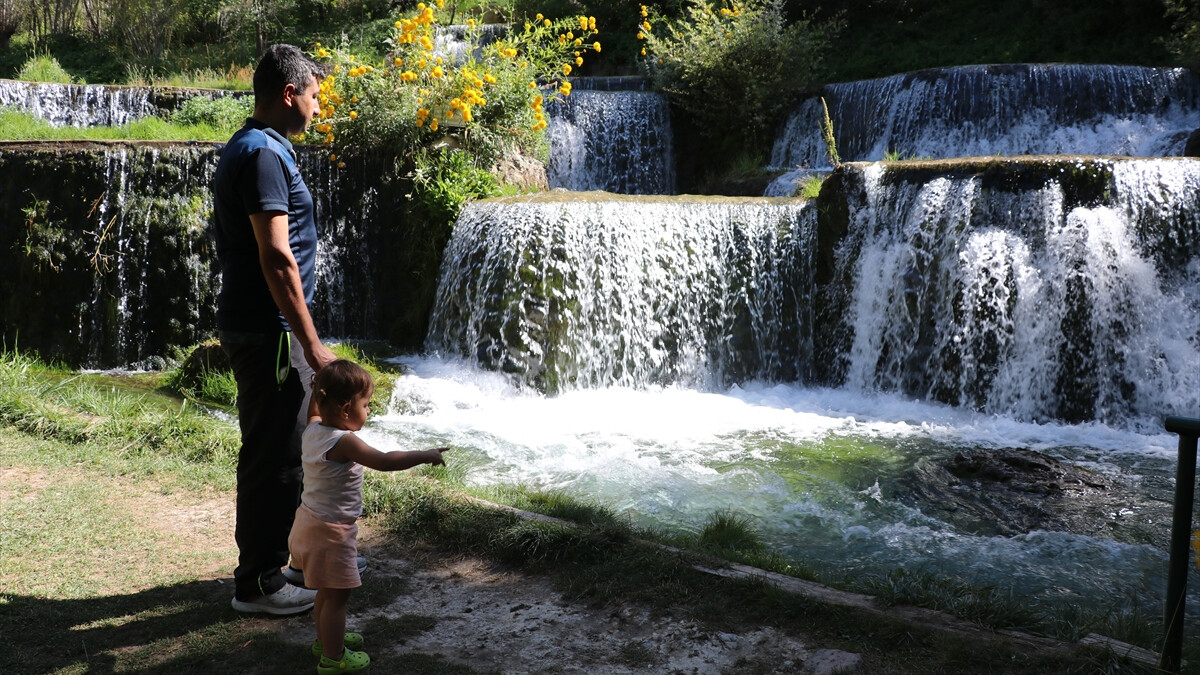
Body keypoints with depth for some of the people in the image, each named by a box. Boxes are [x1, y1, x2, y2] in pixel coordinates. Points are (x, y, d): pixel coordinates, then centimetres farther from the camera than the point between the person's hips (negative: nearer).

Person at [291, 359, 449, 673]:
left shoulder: (312, 430, -1)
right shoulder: (344, 442, -27)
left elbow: (315, 412, 25)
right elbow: (384, 461, -32)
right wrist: (425, 455, -24)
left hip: (310, 522, 9)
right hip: (331, 531, -9)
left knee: (328, 590, 26)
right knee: (336, 594, 5)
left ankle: (326, 637, 42)